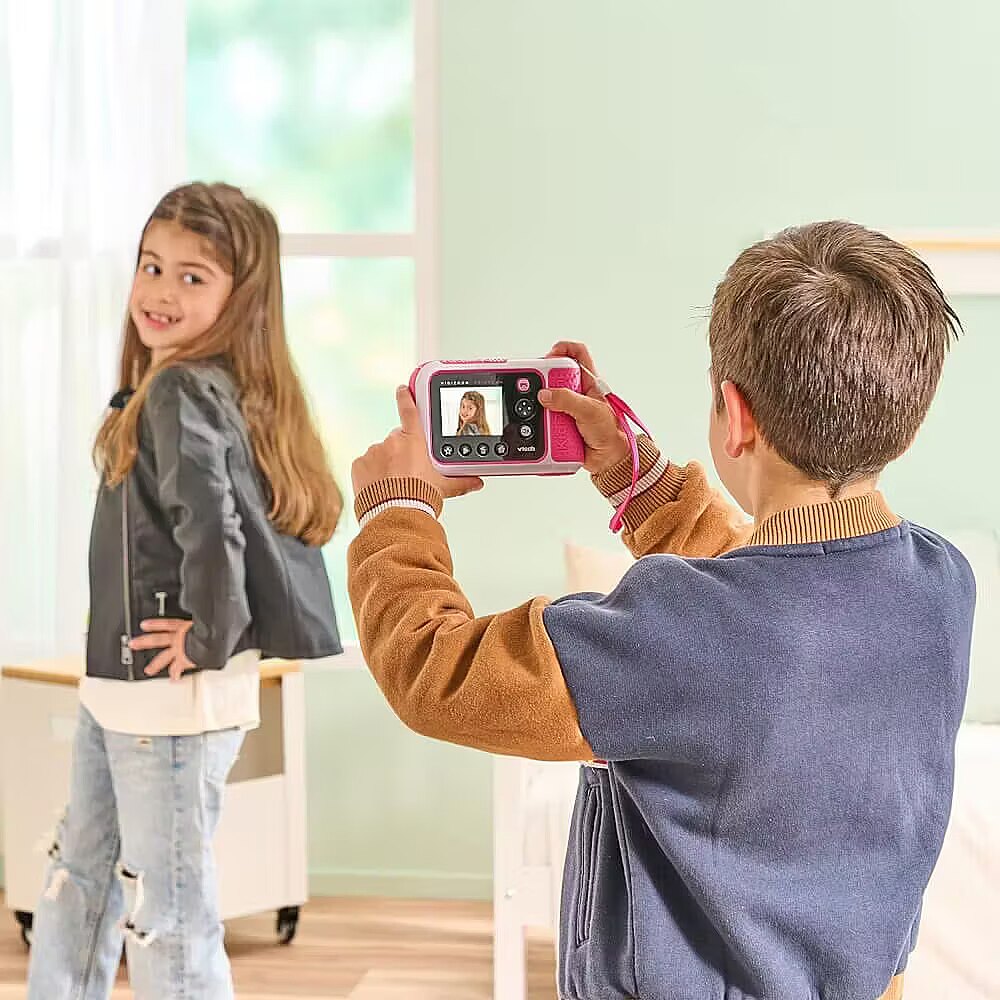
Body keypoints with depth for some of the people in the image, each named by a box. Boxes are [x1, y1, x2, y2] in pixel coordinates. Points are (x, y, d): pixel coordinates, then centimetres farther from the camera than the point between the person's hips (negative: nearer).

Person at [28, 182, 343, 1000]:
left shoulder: (183, 390, -19)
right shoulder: (184, 382, 9)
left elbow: (209, 523, -34)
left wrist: (213, 638, -21)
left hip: (174, 699, -10)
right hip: (116, 687, 10)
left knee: (166, 911, 2)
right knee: (78, 883, 22)